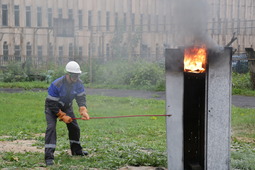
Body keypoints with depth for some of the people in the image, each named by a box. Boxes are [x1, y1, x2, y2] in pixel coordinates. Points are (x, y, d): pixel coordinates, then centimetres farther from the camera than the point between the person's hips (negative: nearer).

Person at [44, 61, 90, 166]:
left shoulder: (78, 83, -18)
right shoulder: (56, 85, -34)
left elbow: (81, 98, -12)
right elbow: (52, 104, -28)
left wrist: (83, 111, -30)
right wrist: (62, 116, -26)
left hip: (67, 106, 6)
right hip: (52, 107, -6)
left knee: (74, 127, 7)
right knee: (51, 127, -22)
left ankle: (76, 150, 31)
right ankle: (49, 157, -27)